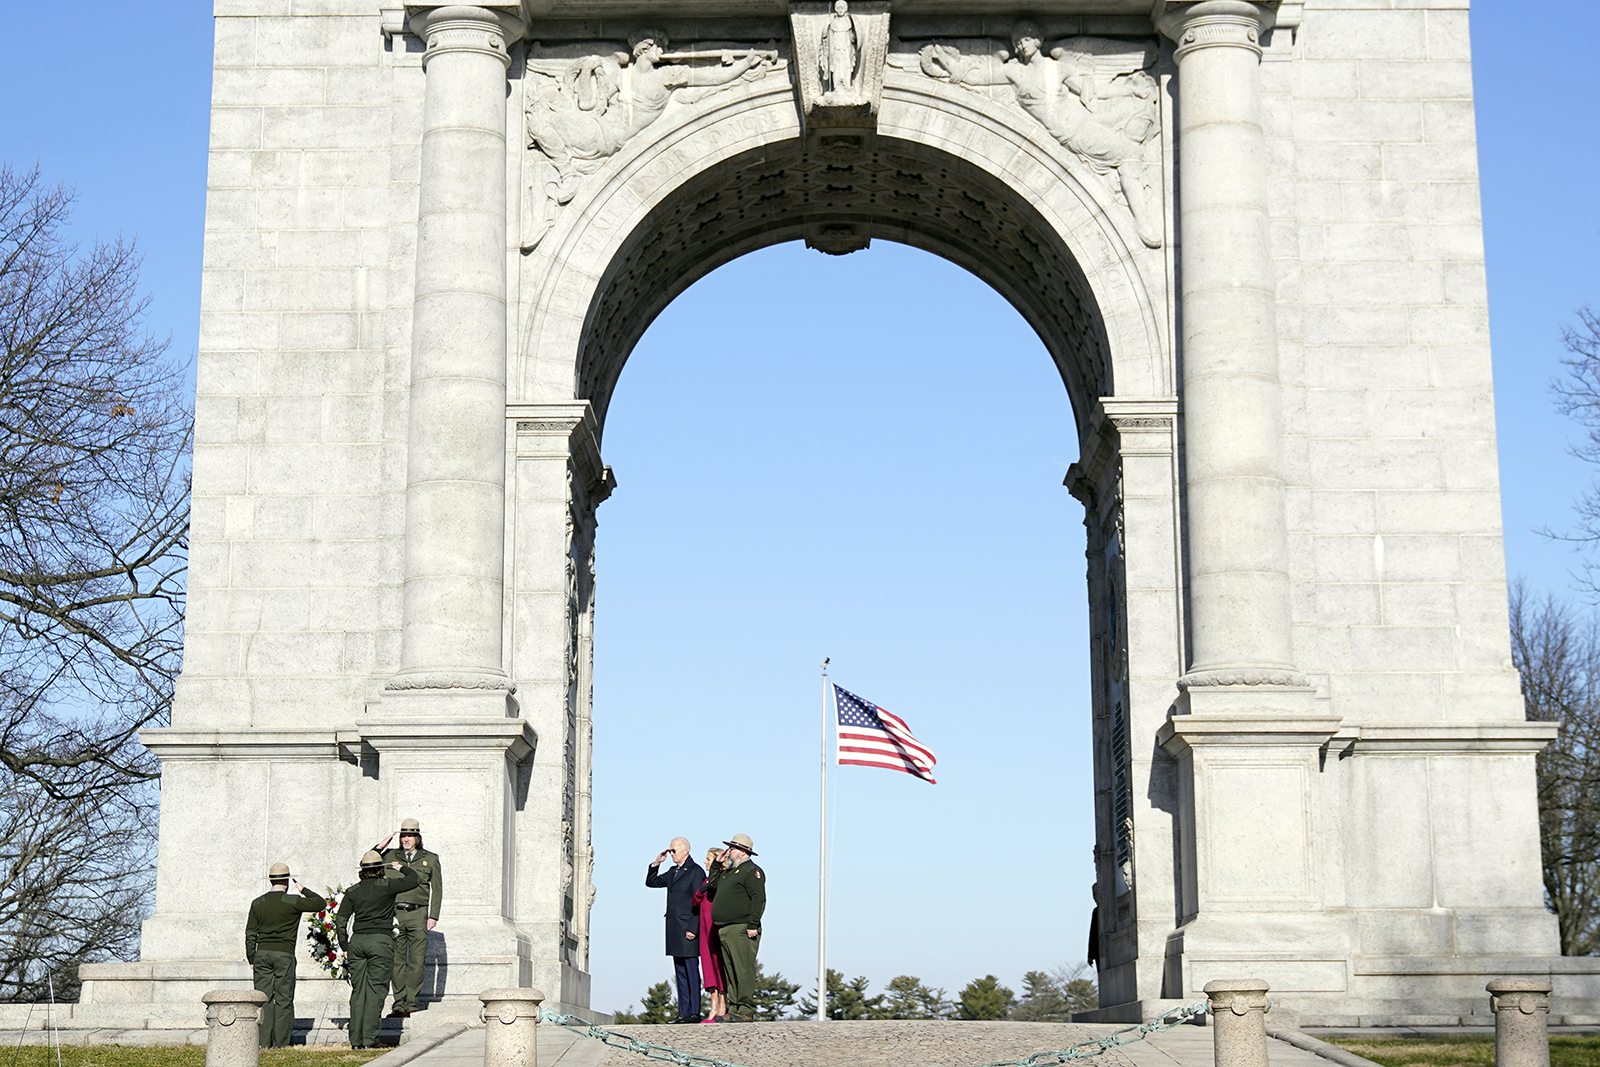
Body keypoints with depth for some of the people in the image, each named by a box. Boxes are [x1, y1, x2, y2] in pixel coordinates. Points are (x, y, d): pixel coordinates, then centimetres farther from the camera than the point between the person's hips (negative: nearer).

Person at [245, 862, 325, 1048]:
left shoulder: (257, 903, 6)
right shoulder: (292, 902, -6)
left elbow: (250, 935, 7)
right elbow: (320, 903, 1)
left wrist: (251, 960, 13)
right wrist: (302, 889, 9)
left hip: (262, 954, 3)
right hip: (284, 955, -3)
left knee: (263, 999, 5)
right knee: (284, 999, 1)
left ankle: (263, 1041, 3)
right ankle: (280, 1042, -1)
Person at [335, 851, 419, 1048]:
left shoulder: (352, 891, 8)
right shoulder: (386, 886, -4)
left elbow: (340, 921, 7)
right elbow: (414, 879, 1)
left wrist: (345, 947, 13)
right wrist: (402, 868, 19)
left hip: (357, 942, 4)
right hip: (381, 941, -4)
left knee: (358, 991, 8)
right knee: (376, 990, -1)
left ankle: (355, 1040, 7)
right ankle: (369, 1039, -5)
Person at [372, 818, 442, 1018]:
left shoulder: (430, 859, 10)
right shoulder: (390, 856, 13)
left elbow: (437, 889, 9)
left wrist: (433, 916, 1)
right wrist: (380, 847, 2)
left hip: (418, 915, -1)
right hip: (395, 914, 1)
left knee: (416, 962, -4)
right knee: (397, 961, -1)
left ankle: (411, 1005, 1)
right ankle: (399, 1005, 2)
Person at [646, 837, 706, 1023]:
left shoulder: (696, 872, -8)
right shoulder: (673, 872, 16)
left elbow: (698, 903, -12)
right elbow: (651, 882, 25)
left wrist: (693, 929, -17)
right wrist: (656, 863, 10)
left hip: (688, 930, -8)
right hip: (674, 930, 8)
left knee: (691, 972, -7)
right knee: (680, 973, 8)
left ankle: (695, 1013, -7)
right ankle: (684, 1012, 11)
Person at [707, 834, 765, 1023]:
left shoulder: (751, 871, -5)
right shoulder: (729, 872, 24)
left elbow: (758, 899, -13)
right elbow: (713, 887, 28)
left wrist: (752, 925, -20)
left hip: (741, 930, -9)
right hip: (725, 930, 9)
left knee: (743, 971, -11)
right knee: (730, 972, 8)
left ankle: (746, 1010, -12)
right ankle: (734, 1010, 9)